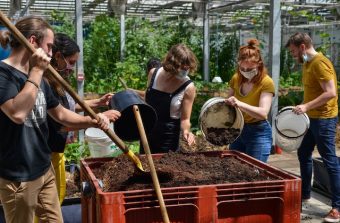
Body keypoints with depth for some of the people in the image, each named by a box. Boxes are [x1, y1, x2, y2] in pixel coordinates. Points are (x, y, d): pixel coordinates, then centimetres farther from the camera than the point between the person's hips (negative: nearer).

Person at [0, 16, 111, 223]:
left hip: (45, 168, 8)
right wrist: (37, 71, -25)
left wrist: (92, 121, 0)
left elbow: (61, 114, 16)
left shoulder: (37, 78, 10)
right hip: (18, 176, -8)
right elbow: (17, 113, -33)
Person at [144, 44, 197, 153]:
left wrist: (186, 131, -32)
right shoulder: (154, 73, -8)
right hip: (147, 132, 4)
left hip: (169, 135, -4)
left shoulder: (188, 87, -17)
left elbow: (185, 118, -13)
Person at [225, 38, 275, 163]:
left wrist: (240, 104, -42)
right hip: (237, 130, 6)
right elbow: (228, 103, 16)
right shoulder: (236, 79, 0)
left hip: (258, 133, -6)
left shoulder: (266, 82, -17)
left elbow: (263, 113, -28)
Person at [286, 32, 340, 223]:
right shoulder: (308, 63, 12)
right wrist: (305, 108, 14)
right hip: (312, 118, 10)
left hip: (324, 119, -10)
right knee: (304, 154, 17)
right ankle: (305, 194, 32)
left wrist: (306, 106, -27)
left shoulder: (320, 63, -18)